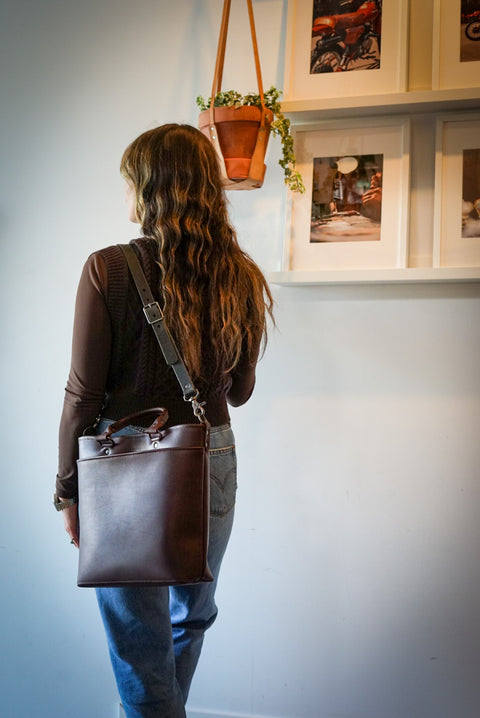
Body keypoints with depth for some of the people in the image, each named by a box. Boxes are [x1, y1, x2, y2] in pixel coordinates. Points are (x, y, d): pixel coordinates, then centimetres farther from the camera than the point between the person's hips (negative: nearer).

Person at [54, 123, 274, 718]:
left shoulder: (109, 269, -14)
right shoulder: (240, 278, -3)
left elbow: (83, 394, -12)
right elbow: (239, 391, 7)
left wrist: (68, 489, 0)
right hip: (212, 463, 5)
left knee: (140, 644, 11)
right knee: (190, 619, 27)